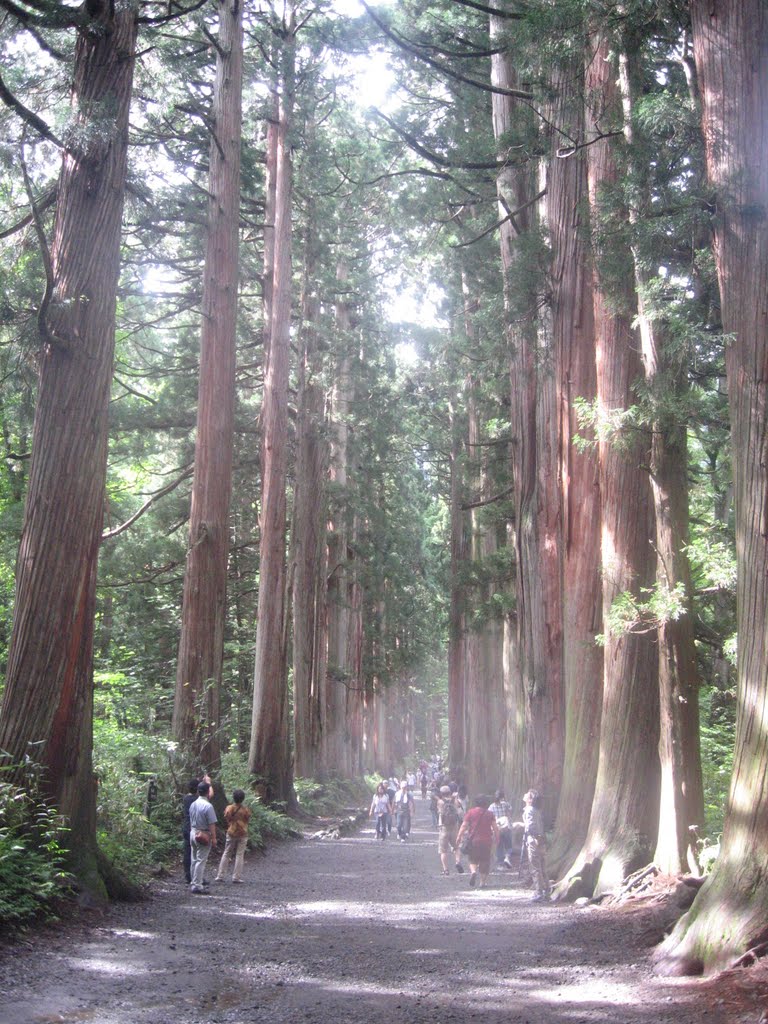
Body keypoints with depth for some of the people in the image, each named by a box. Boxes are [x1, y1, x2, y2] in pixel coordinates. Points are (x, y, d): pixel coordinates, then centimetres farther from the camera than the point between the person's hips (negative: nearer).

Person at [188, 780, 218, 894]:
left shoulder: (193, 804, 6)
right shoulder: (208, 806, -18)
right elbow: (211, 824, -18)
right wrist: (213, 838, -13)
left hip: (193, 833, 8)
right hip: (204, 835, -8)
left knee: (194, 859, 16)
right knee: (201, 861, -5)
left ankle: (195, 883, 24)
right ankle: (197, 885, -5)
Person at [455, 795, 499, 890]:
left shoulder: (470, 812, 1)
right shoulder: (489, 814, 5)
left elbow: (464, 826, -5)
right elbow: (495, 828, 2)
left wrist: (459, 837, -3)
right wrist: (497, 838, 14)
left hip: (473, 840, -1)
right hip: (486, 841, 1)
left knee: (472, 859, 14)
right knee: (484, 861, 10)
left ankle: (473, 871, -15)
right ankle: (482, 882, 9)